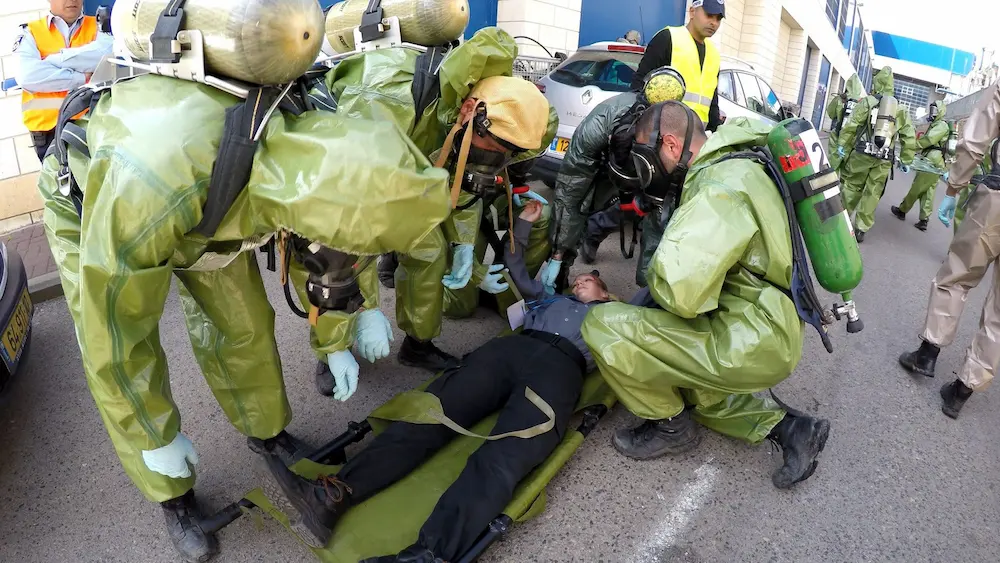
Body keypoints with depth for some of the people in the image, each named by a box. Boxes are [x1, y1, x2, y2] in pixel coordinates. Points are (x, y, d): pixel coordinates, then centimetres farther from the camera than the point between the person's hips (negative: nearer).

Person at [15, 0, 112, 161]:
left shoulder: (97, 27, 9)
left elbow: (108, 53, -15)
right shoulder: (31, 32, 7)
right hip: (48, 125, 0)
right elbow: (28, 76, -11)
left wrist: (50, 61, -10)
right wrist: (81, 78, -11)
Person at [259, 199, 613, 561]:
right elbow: (515, 267, 45)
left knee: (503, 458, -33)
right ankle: (333, 496, -40)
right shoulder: (550, 299, 41)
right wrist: (524, 222, 42)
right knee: (431, 415, -23)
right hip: (510, 349, 4)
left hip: (561, 365, -4)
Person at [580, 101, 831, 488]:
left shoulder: (721, 187, -24)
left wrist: (656, 277, -12)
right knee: (690, 391, 34)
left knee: (602, 327, -16)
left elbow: (679, 291, -33)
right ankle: (788, 427, 21)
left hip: (752, 344, -11)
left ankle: (670, 426, 5)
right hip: (772, 330, 11)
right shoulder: (735, 164, 10)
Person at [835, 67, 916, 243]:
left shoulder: (867, 102, 0)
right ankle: (861, 229, 8)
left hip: (861, 153, -2)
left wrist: (842, 144, -2)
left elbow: (851, 126, -8)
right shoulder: (901, 110, 11)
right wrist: (906, 161, 16)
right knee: (872, 194, 6)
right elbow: (909, 138, 11)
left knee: (851, 186, 9)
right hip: (884, 160, 3)